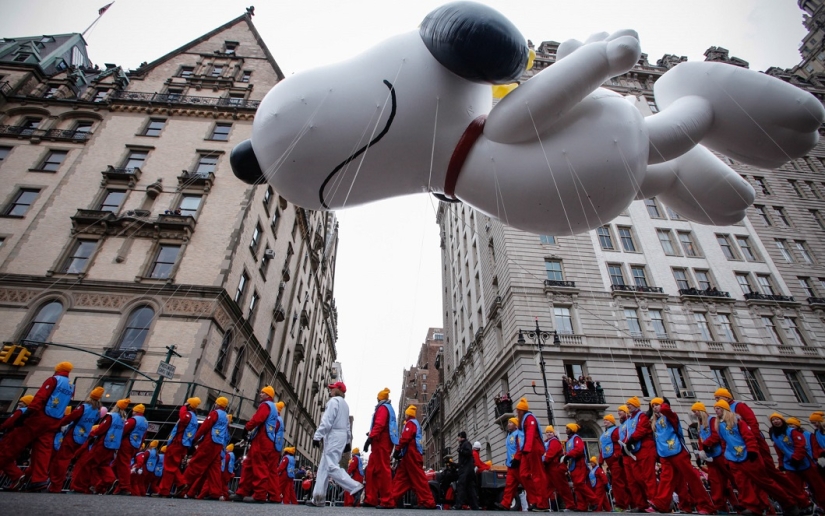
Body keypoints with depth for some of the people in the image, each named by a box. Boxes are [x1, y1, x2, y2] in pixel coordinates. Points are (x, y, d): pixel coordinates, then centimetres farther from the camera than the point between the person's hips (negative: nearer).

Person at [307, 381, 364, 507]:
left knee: (332, 467, -13)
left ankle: (355, 487, -19)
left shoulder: (334, 400, -5)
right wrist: (348, 441, 22)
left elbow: (327, 420, -16)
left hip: (334, 435, -10)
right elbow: (347, 424, 22)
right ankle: (318, 499, 9)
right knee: (324, 467, 10)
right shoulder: (345, 404, 23)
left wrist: (317, 436, -17)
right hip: (342, 435, 10)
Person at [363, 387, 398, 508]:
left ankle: (387, 501, -10)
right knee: (371, 470, 12)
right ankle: (371, 499, 13)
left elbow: (379, 424, -20)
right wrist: (372, 435, 19)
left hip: (381, 442, -10)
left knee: (382, 470, -10)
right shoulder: (389, 408, 25)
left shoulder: (382, 408, -4)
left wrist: (370, 438, -25)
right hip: (383, 442, 10)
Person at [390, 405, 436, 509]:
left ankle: (428, 502, -12)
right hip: (410, 454, 11)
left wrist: (397, 449, -12)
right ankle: (392, 498, 7)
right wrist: (401, 451, 17)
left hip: (411, 453, -11)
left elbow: (405, 438, -17)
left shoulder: (410, 423, -3)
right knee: (400, 476, 8)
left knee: (417, 478, -11)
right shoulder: (414, 423, 27)